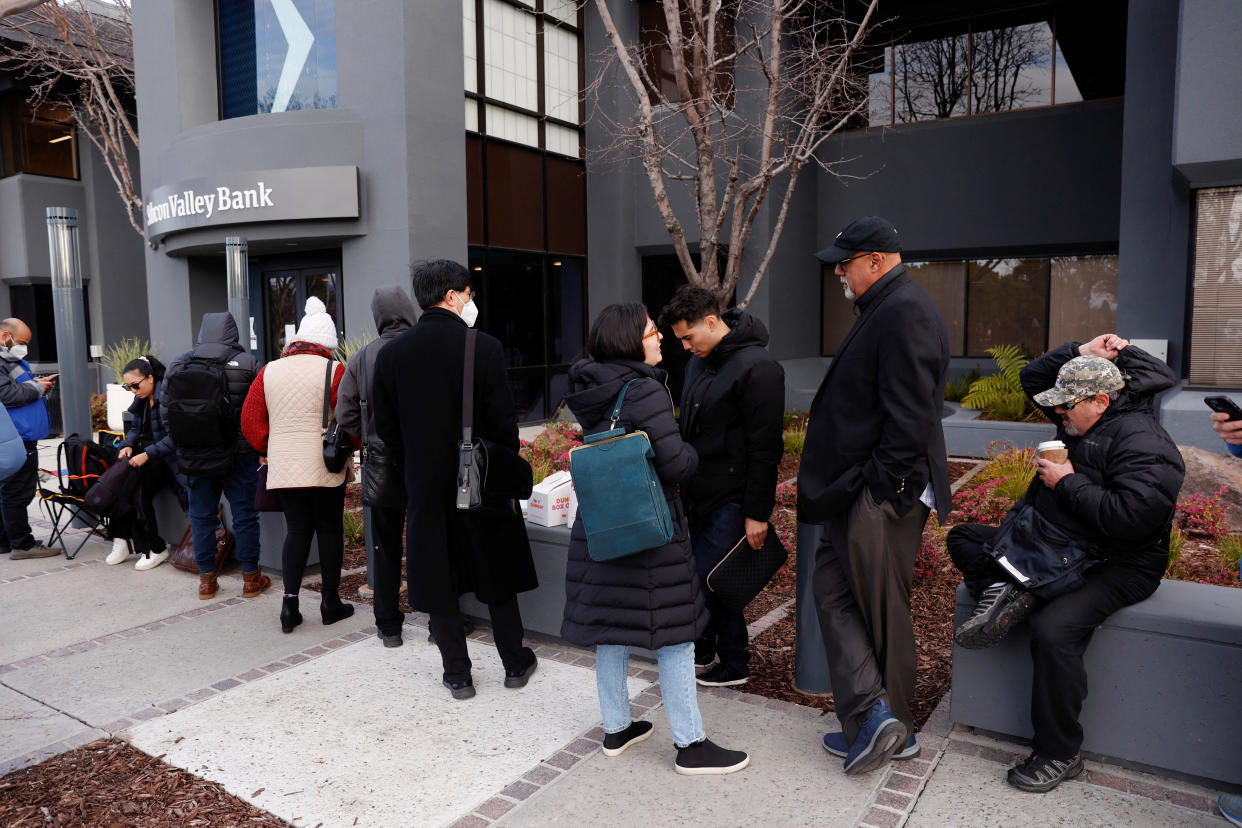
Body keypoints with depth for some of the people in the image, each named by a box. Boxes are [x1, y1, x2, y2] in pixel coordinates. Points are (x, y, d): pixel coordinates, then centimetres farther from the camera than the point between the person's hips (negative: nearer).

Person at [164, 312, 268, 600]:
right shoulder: (246, 363, -7)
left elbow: (166, 412, 6)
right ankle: (251, 578, 13)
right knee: (244, 515, 6)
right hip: (239, 455, -3)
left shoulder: (177, 366, 4)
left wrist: (185, 446, 16)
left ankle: (206, 579, 20)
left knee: (201, 517, 12)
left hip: (194, 456, 3)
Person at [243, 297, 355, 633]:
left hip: (284, 468, 4)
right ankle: (331, 602, 17)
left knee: (296, 531, 14)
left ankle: (290, 602, 8)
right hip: (326, 469, -4)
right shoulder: (333, 371, -10)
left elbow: (250, 421, 7)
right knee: (329, 531, 8)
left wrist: (270, 450, 17)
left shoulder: (269, 371, 5)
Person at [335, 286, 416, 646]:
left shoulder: (361, 359, -3)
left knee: (387, 549, 13)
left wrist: (375, 438, 12)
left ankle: (388, 626, 23)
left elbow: (346, 416, -1)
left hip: (382, 467, 2)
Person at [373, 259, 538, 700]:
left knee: (439, 580, 13)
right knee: (496, 578, 14)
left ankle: (458, 674, 22)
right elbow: (504, 422, -12)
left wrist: (414, 471, 14)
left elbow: (386, 429, 3)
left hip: (424, 486, 2)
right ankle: (515, 663, 27)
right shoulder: (484, 347, -13)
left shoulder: (391, 354, -2)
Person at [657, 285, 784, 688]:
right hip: (699, 496, 8)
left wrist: (757, 513, -17)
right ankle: (702, 649, 28)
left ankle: (734, 665, 13)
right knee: (692, 575, 11)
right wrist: (684, 486, 20)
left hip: (731, 502, -8)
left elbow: (765, 448, -17)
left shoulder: (757, 368, -16)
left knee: (710, 579, -6)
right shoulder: (698, 362, 12)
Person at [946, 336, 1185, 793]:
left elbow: (1129, 517, -31)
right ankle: (1003, 592, -19)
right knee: (963, 537, 9)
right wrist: (1080, 353, 6)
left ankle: (1058, 755, -17)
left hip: (1113, 566, -10)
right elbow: (1032, 377, 21)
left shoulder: (1144, 443, -19)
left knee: (1053, 629, -33)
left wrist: (1067, 483, -21)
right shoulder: (1081, 420, 10)